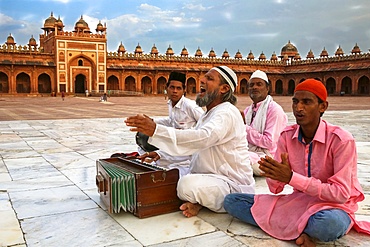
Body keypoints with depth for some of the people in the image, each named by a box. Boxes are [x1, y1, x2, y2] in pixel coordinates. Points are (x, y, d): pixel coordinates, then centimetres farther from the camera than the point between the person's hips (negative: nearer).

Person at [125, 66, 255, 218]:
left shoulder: (227, 113, -18)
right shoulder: (208, 114, 16)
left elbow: (203, 137, -38)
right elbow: (192, 143, 20)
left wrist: (156, 130, -43)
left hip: (234, 185, -10)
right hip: (211, 177, 10)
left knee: (187, 185, -36)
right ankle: (196, 202, -1)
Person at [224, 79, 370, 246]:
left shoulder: (341, 140, -16)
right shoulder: (287, 136, -3)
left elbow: (341, 194, -20)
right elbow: (275, 188, -2)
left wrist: (292, 178, -27)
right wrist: (273, 173, -28)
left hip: (333, 208, -4)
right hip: (298, 201, 5)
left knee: (329, 222, -43)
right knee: (231, 201, -9)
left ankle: (291, 228, -9)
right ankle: (299, 233, -16)